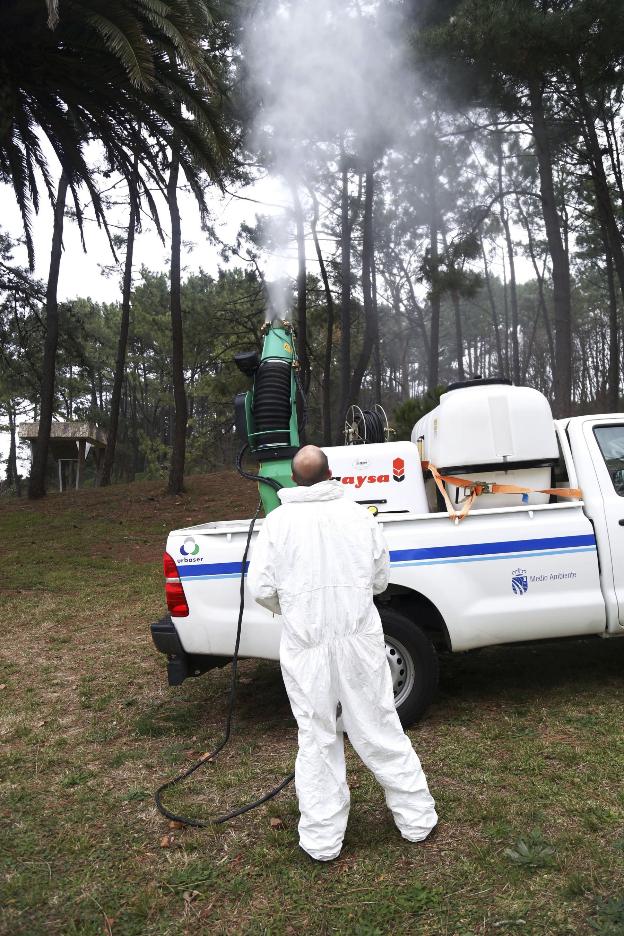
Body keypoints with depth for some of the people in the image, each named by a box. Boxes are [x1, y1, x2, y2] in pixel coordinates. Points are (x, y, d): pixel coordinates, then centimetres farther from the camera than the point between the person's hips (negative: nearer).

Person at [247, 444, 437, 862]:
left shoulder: (278, 521, -4)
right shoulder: (359, 515, 0)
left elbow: (261, 588, -5)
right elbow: (380, 580, 6)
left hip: (305, 644, -1)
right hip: (359, 638, 1)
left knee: (317, 740, 11)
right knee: (380, 730, 14)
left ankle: (322, 839, 21)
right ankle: (417, 820, 28)